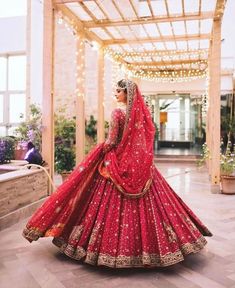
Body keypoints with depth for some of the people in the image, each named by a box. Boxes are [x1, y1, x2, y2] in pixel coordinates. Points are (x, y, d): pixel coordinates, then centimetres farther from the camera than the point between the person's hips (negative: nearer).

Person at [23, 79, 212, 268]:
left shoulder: (118, 113, -11)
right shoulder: (143, 113, 6)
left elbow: (111, 141, -13)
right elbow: (147, 138, 10)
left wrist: (99, 153, 4)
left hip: (118, 163, -6)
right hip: (141, 164, 6)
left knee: (113, 204, 3)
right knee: (146, 204, 8)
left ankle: (113, 245, 11)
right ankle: (147, 245, 15)